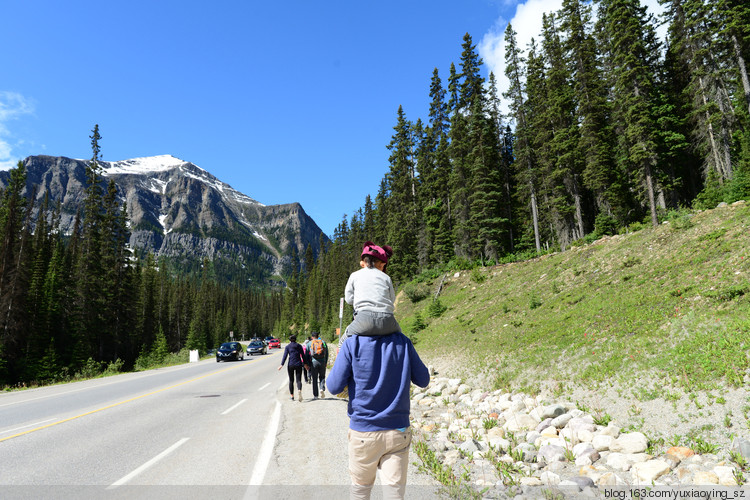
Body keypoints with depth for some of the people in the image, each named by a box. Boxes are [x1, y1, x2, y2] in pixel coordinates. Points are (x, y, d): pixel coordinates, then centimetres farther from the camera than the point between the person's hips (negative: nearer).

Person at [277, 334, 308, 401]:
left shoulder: (287, 347, 2)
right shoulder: (299, 346, 6)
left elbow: (285, 356, -8)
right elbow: (303, 356, 6)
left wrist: (282, 365, -11)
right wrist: (305, 364, 15)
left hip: (290, 365, 0)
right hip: (298, 365, 1)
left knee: (291, 381, 13)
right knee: (299, 380, 1)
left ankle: (292, 396, 15)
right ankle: (299, 391, -29)